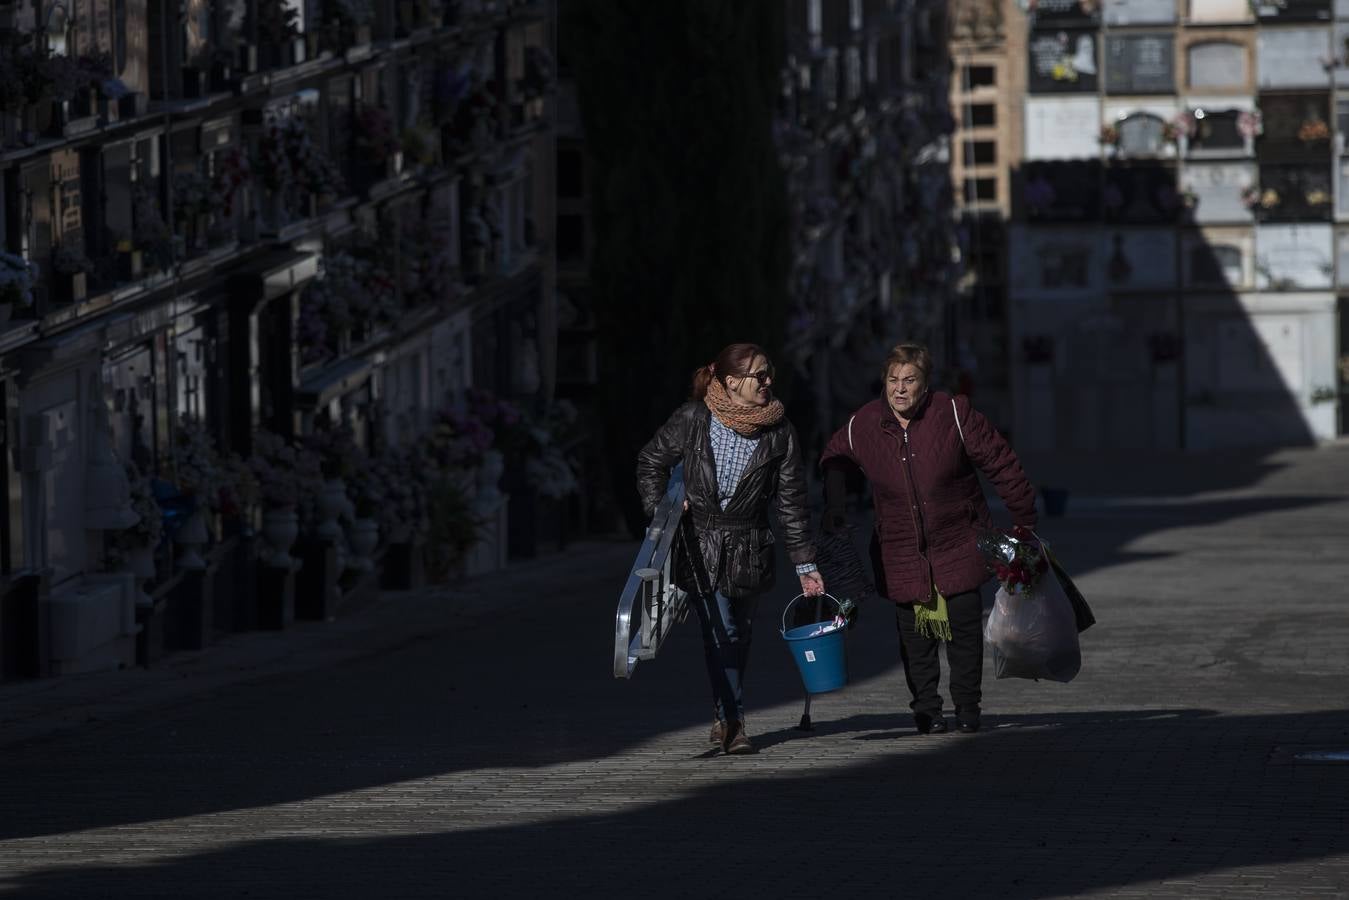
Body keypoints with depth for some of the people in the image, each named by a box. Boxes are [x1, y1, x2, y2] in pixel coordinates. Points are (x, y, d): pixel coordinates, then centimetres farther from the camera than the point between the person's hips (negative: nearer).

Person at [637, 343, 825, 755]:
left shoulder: (779, 432, -1)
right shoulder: (693, 419, -6)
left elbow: (792, 501, 2)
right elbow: (651, 462, 10)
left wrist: (805, 564, 1)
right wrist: (658, 508, -4)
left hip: (749, 549, 2)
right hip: (701, 546, -2)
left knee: (740, 636, 9)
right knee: (720, 633, -11)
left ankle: (725, 717, 26)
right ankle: (733, 721, -8)